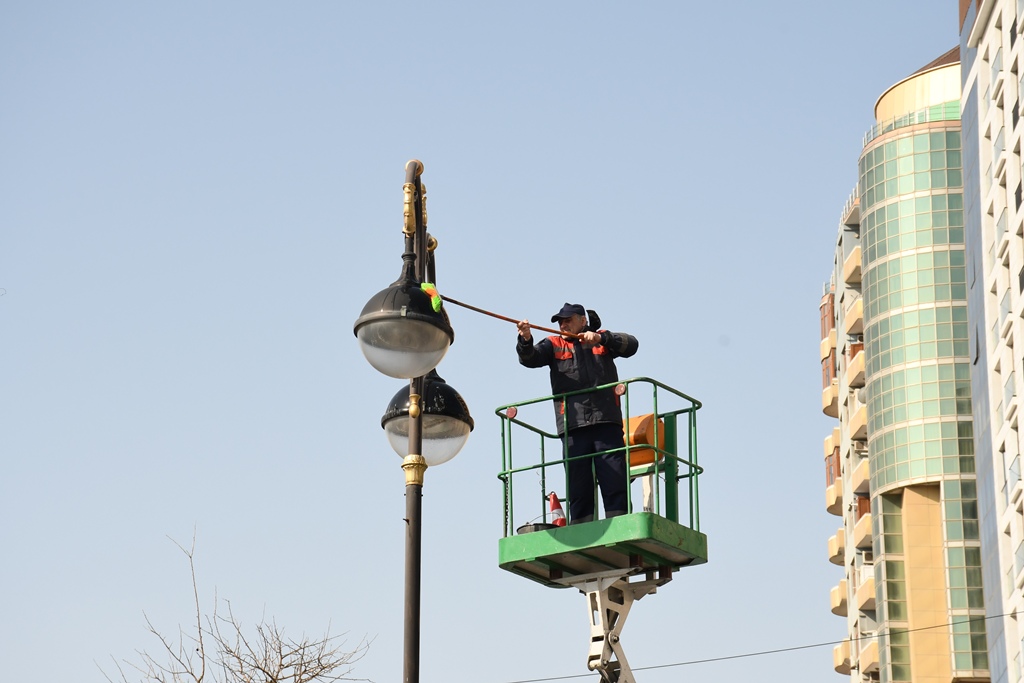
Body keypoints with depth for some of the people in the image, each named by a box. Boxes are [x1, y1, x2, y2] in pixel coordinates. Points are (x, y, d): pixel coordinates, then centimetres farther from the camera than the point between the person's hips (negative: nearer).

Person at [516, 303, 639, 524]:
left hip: (606, 422, -1)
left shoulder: (604, 340, 16)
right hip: (573, 427, 1)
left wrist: (601, 338, -15)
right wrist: (526, 340, -22)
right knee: (578, 488, 0)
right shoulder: (554, 345, 17)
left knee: (615, 483, -6)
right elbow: (530, 358, 0)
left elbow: (631, 345, 0)